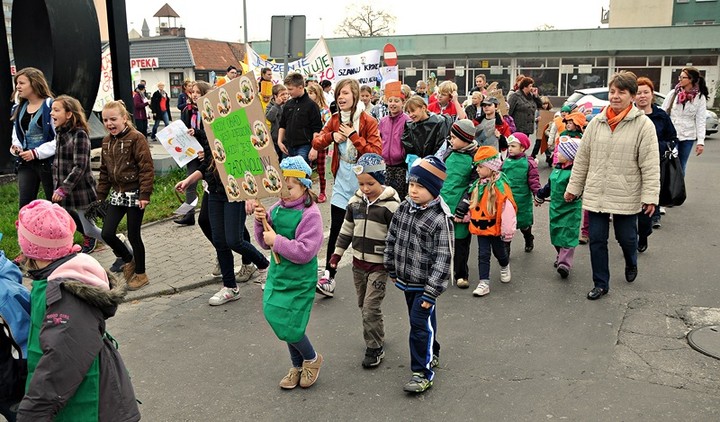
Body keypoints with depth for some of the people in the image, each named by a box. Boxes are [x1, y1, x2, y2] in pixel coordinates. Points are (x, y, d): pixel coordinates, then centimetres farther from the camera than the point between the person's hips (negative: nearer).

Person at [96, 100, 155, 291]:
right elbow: (104, 171, 15)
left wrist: (145, 194, -21)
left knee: (133, 236, 2)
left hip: (134, 194, -6)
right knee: (107, 234, 1)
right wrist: (100, 196, 13)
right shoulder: (106, 141, 9)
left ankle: (140, 274, 19)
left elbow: (147, 168, -16)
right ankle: (128, 259, 28)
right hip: (118, 194, 7)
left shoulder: (136, 138, -13)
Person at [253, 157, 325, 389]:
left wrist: (276, 241, -21)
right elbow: (265, 242, 10)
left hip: (299, 279, -7)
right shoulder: (277, 208, 4)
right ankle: (297, 366, 36)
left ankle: (312, 359, 24)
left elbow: (305, 252, -23)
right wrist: (261, 222, -8)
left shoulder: (310, 214, -17)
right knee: (274, 317, 15)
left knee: (287, 326, -6)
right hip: (279, 273, 7)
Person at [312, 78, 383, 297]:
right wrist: (332, 136, -12)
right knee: (336, 229, -1)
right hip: (342, 182, 4)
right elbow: (316, 142, 6)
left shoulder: (368, 121, -11)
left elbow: (376, 152, -19)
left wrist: (353, 136, -21)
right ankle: (328, 276, 1)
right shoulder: (335, 120, 5)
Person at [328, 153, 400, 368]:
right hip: (358, 262, 6)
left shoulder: (390, 205, -15)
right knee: (363, 305, 16)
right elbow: (347, 229, 13)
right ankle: (376, 337, 36)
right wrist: (337, 253, 13)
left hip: (379, 265, -6)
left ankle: (375, 348, 10)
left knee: (371, 308, -6)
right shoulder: (355, 201, 2)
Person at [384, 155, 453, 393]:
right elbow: (392, 238, 11)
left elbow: (443, 259, -22)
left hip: (424, 285, -7)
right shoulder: (405, 207, -1)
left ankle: (422, 372, 10)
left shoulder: (440, 219, -22)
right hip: (406, 280, 7)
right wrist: (392, 269, 14)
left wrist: (431, 292, -21)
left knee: (420, 324, -4)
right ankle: (431, 353, 43)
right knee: (421, 321, 22)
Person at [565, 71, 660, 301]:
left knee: (626, 237, 10)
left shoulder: (643, 124, -7)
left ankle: (631, 264, 44)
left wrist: (650, 196, -13)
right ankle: (601, 284, 23)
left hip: (626, 195, -3)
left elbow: (650, 165, -9)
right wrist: (573, 187, 8)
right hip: (596, 193, 3)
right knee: (597, 240, 7)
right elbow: (582, 158, 7)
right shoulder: (596, 122, 2)